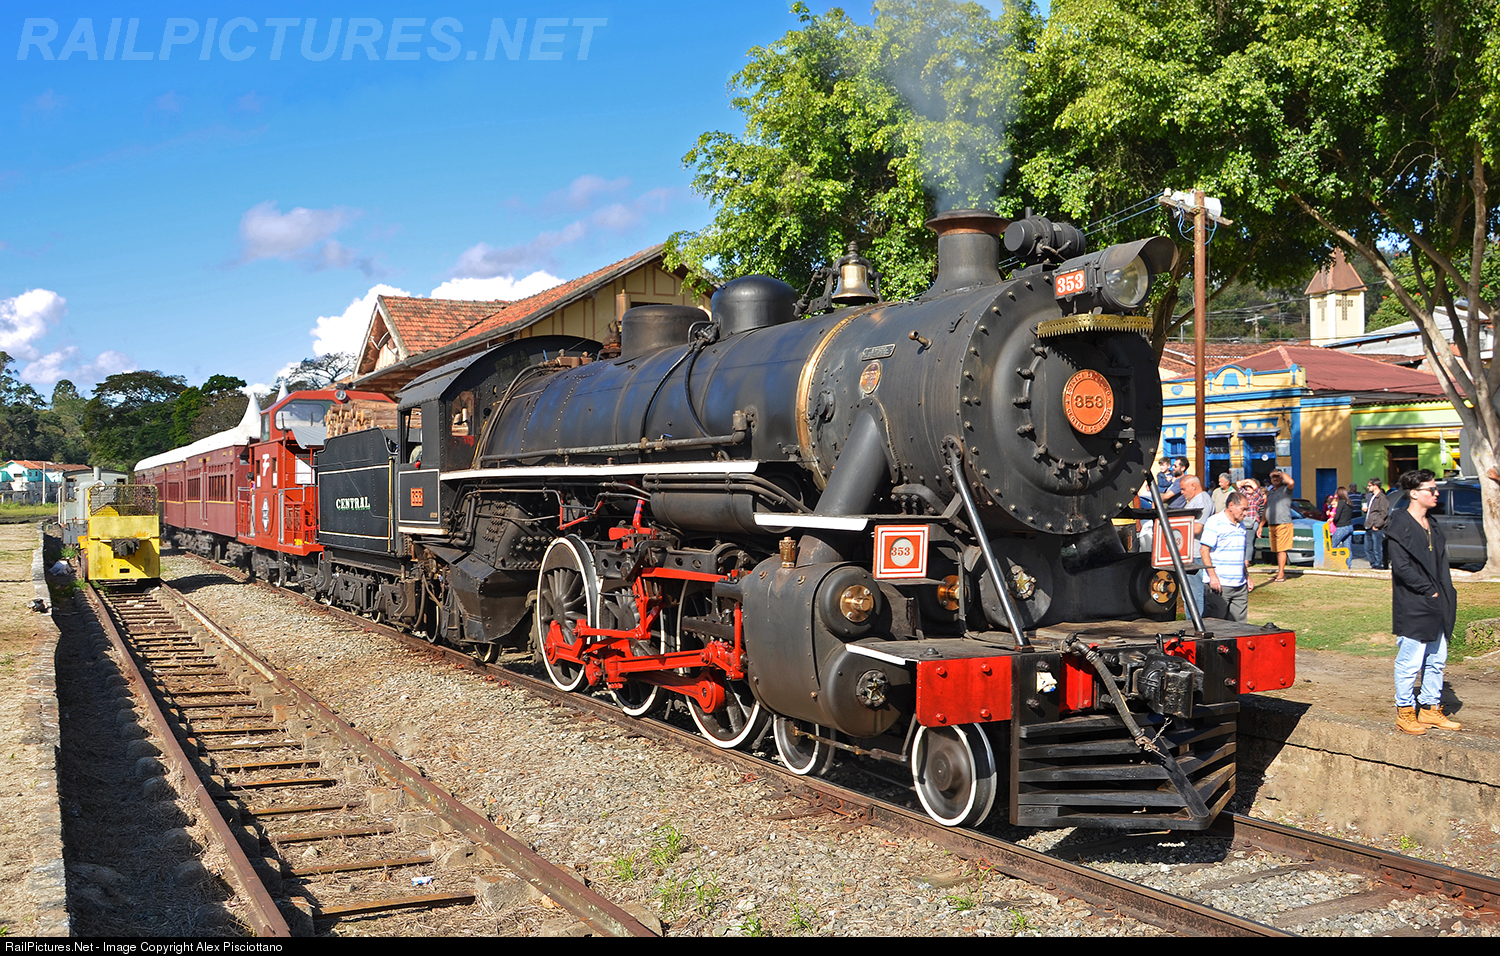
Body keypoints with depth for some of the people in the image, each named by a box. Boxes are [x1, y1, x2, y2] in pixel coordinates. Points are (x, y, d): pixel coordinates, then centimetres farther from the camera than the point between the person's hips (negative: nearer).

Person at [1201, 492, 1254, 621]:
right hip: (1219, 584, -8)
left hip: (1240, 585, 8)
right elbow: (1205, 550, -14)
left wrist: (1247, 576, 23)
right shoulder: (1214, 522, -8)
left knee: (1239, 622, 6)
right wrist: (1213, 576, -19)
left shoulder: (1241, 525, 18)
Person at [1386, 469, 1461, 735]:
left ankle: (1431, 709, 26)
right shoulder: (1400, 527, -13)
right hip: (1412, 607, -8)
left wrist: (1445, 593, 7)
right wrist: (1429, 591, -14)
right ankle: (1405, 712, 11)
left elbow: (1441, 562, 19)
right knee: (1410, 662, -1)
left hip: (1436, 606, 8)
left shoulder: (1432, 525, 14)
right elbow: (1402, 567, -19)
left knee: (1436, 660, 14)